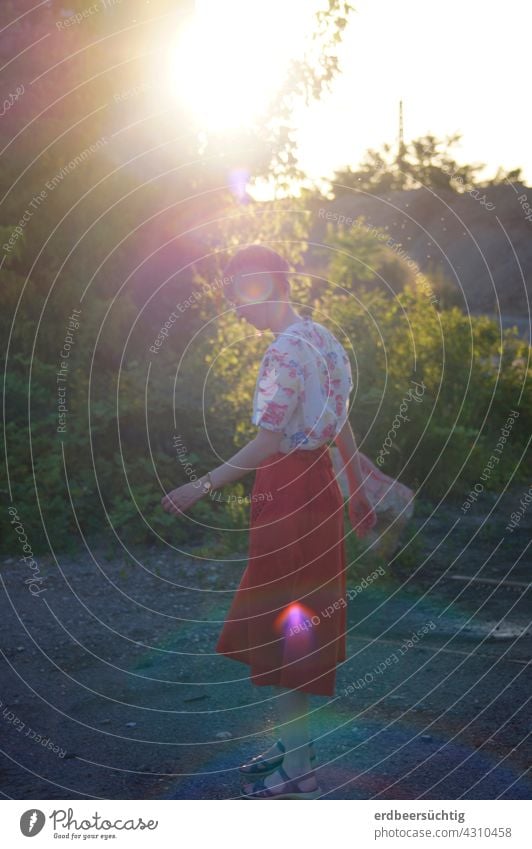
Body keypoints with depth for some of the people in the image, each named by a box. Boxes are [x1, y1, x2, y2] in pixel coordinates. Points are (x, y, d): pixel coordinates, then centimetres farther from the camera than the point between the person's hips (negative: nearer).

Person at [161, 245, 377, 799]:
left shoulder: (286, 352, -19)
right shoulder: (320, 338, 9)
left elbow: (267, 444, -23)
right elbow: (341, 424, 15)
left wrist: (203, 486, -21)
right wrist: (358, 489, 21)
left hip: (288, 492, -9)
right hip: (318, 480, 9)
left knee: (282, 626, -1)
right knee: (300, 622, 17)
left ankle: (297, 771, 6)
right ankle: (295, 741, 30)